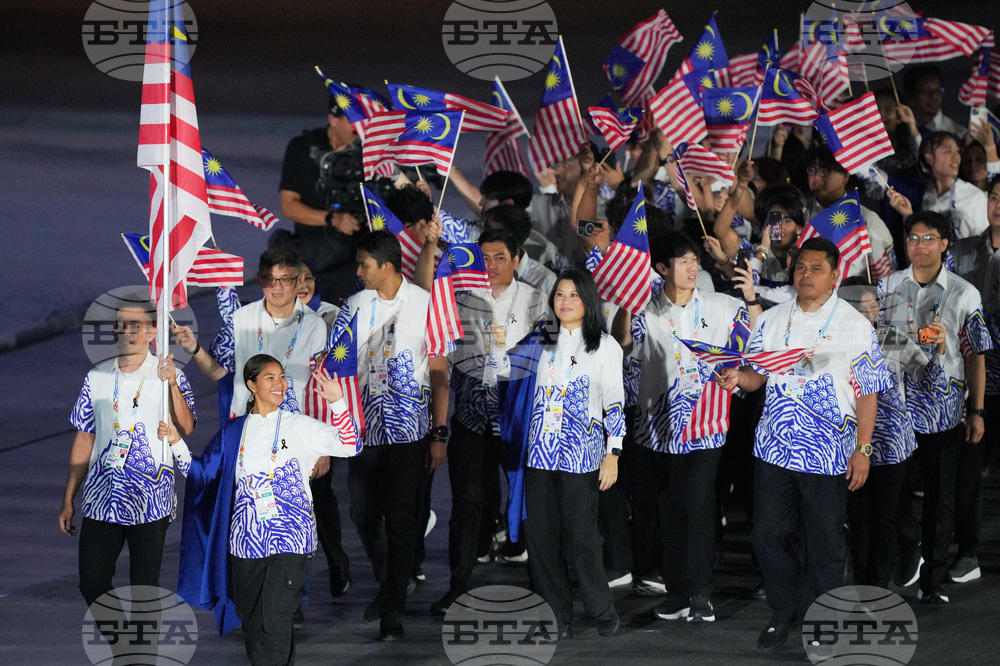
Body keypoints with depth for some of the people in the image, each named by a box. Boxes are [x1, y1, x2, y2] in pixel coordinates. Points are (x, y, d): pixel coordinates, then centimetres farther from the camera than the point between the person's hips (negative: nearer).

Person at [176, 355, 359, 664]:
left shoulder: (299, 426, 1)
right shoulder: (234, 432, 11)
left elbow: (349, 446, -9)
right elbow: (202, 473, 15)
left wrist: (337, 402, -21)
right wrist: (176, 441, 5)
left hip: (288, 538, -4)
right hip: (245, 542, 4)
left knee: (275, 625, -14)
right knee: (251, 624, 12)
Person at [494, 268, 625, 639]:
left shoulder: (605, 346, 2)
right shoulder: (542, 343, 13)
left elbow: (614, 404, 0)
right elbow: (504, 368, 11)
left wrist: (613, 454, -5)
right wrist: (497, 341, -9)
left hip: (581, 457, -4)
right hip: (540, 454, 4)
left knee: (580, 538, -4)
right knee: (541, 537, 4)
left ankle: (602, 612, 13)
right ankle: (557, 618, 12)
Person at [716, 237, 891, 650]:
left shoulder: (855, 326, -2)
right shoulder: (771, 321, 7)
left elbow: (867, 394, -2)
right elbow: (757, 375, 11)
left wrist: (863, 450, -7)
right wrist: (739, 378, -13)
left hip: (829, 455, -3)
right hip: (775, 449, 3)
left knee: (824, 546, 4)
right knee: (767, 534, 5)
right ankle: (784, 612, 25)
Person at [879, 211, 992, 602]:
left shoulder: (964, 295, 0)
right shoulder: (888, 288, 5)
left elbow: (975, 356, 2)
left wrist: (977, 412, -1)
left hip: (945, 411, -1)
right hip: (896, 404, 1)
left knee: (940, 495, 5)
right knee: (897, 487, 4)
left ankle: (933, 580, 12)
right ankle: (909, 545, 29)